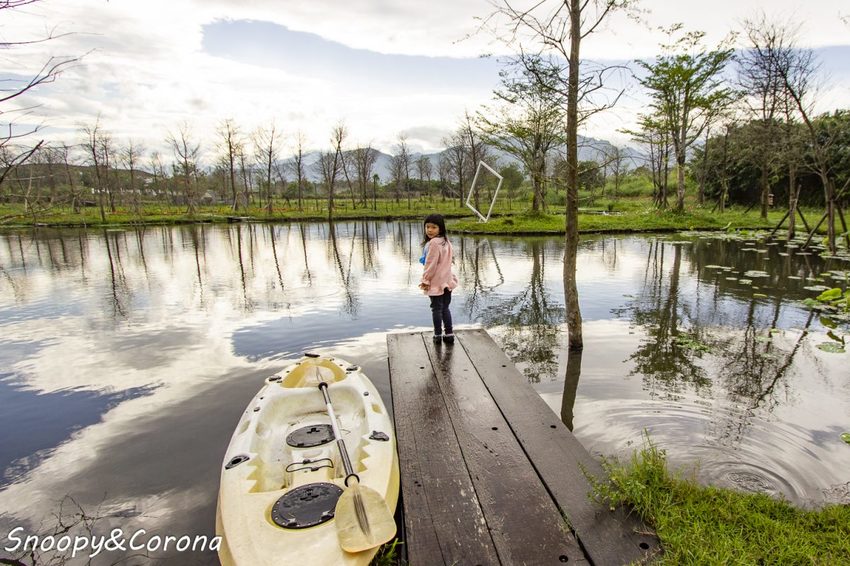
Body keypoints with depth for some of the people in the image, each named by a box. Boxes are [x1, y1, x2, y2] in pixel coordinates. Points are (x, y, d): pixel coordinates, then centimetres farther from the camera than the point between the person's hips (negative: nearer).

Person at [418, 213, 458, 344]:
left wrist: (425, 280, -9)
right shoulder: (446, 241, 9)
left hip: (436, 282, -8)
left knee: (436, 309, 5)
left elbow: (431, 264, -19)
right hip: (447, 281, 8)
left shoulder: (433, 243, -19)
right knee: (445, 308, 15)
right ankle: (449, 334, 17)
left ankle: (438, 335, 15)